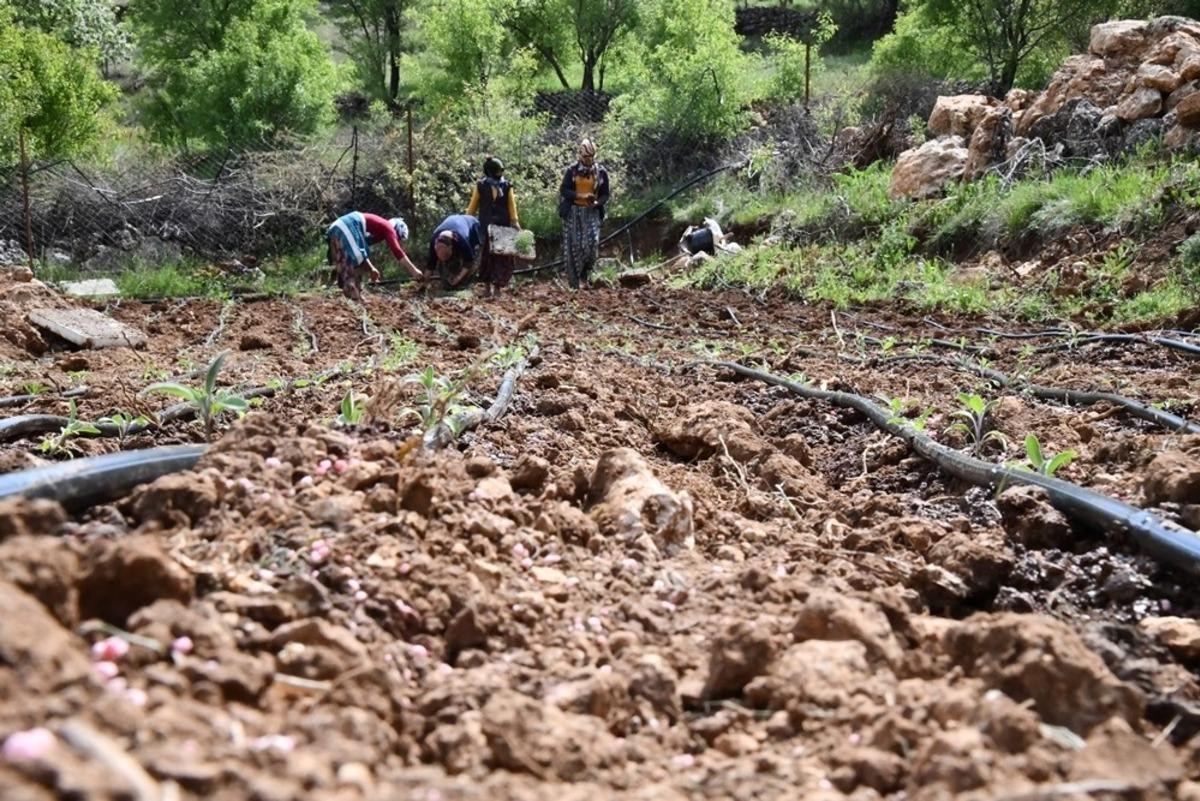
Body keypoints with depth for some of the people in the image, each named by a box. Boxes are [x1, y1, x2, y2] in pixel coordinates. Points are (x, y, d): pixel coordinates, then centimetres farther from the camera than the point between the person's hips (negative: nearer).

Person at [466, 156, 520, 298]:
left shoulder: (480, 185, 0)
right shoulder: (507, 186, -1)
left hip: (486, 225, 1)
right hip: (504, 226, -1)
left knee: (487, 255, 7)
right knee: (502, 256, 5)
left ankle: (489, 286, 5)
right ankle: (497, 287, 5)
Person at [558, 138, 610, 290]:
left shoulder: (601, 172, 5)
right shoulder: (572, 170, 0)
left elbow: (605, 195, 9)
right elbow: (563, 190, -4)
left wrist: (597, 203, -14)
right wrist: (581, 195, -18)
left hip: (592, 213, 1)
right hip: (573, 212, -1)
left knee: (593, 242, -15)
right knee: (574, 246, -1)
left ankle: (584, 273, 8)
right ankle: (574, 282, 5)